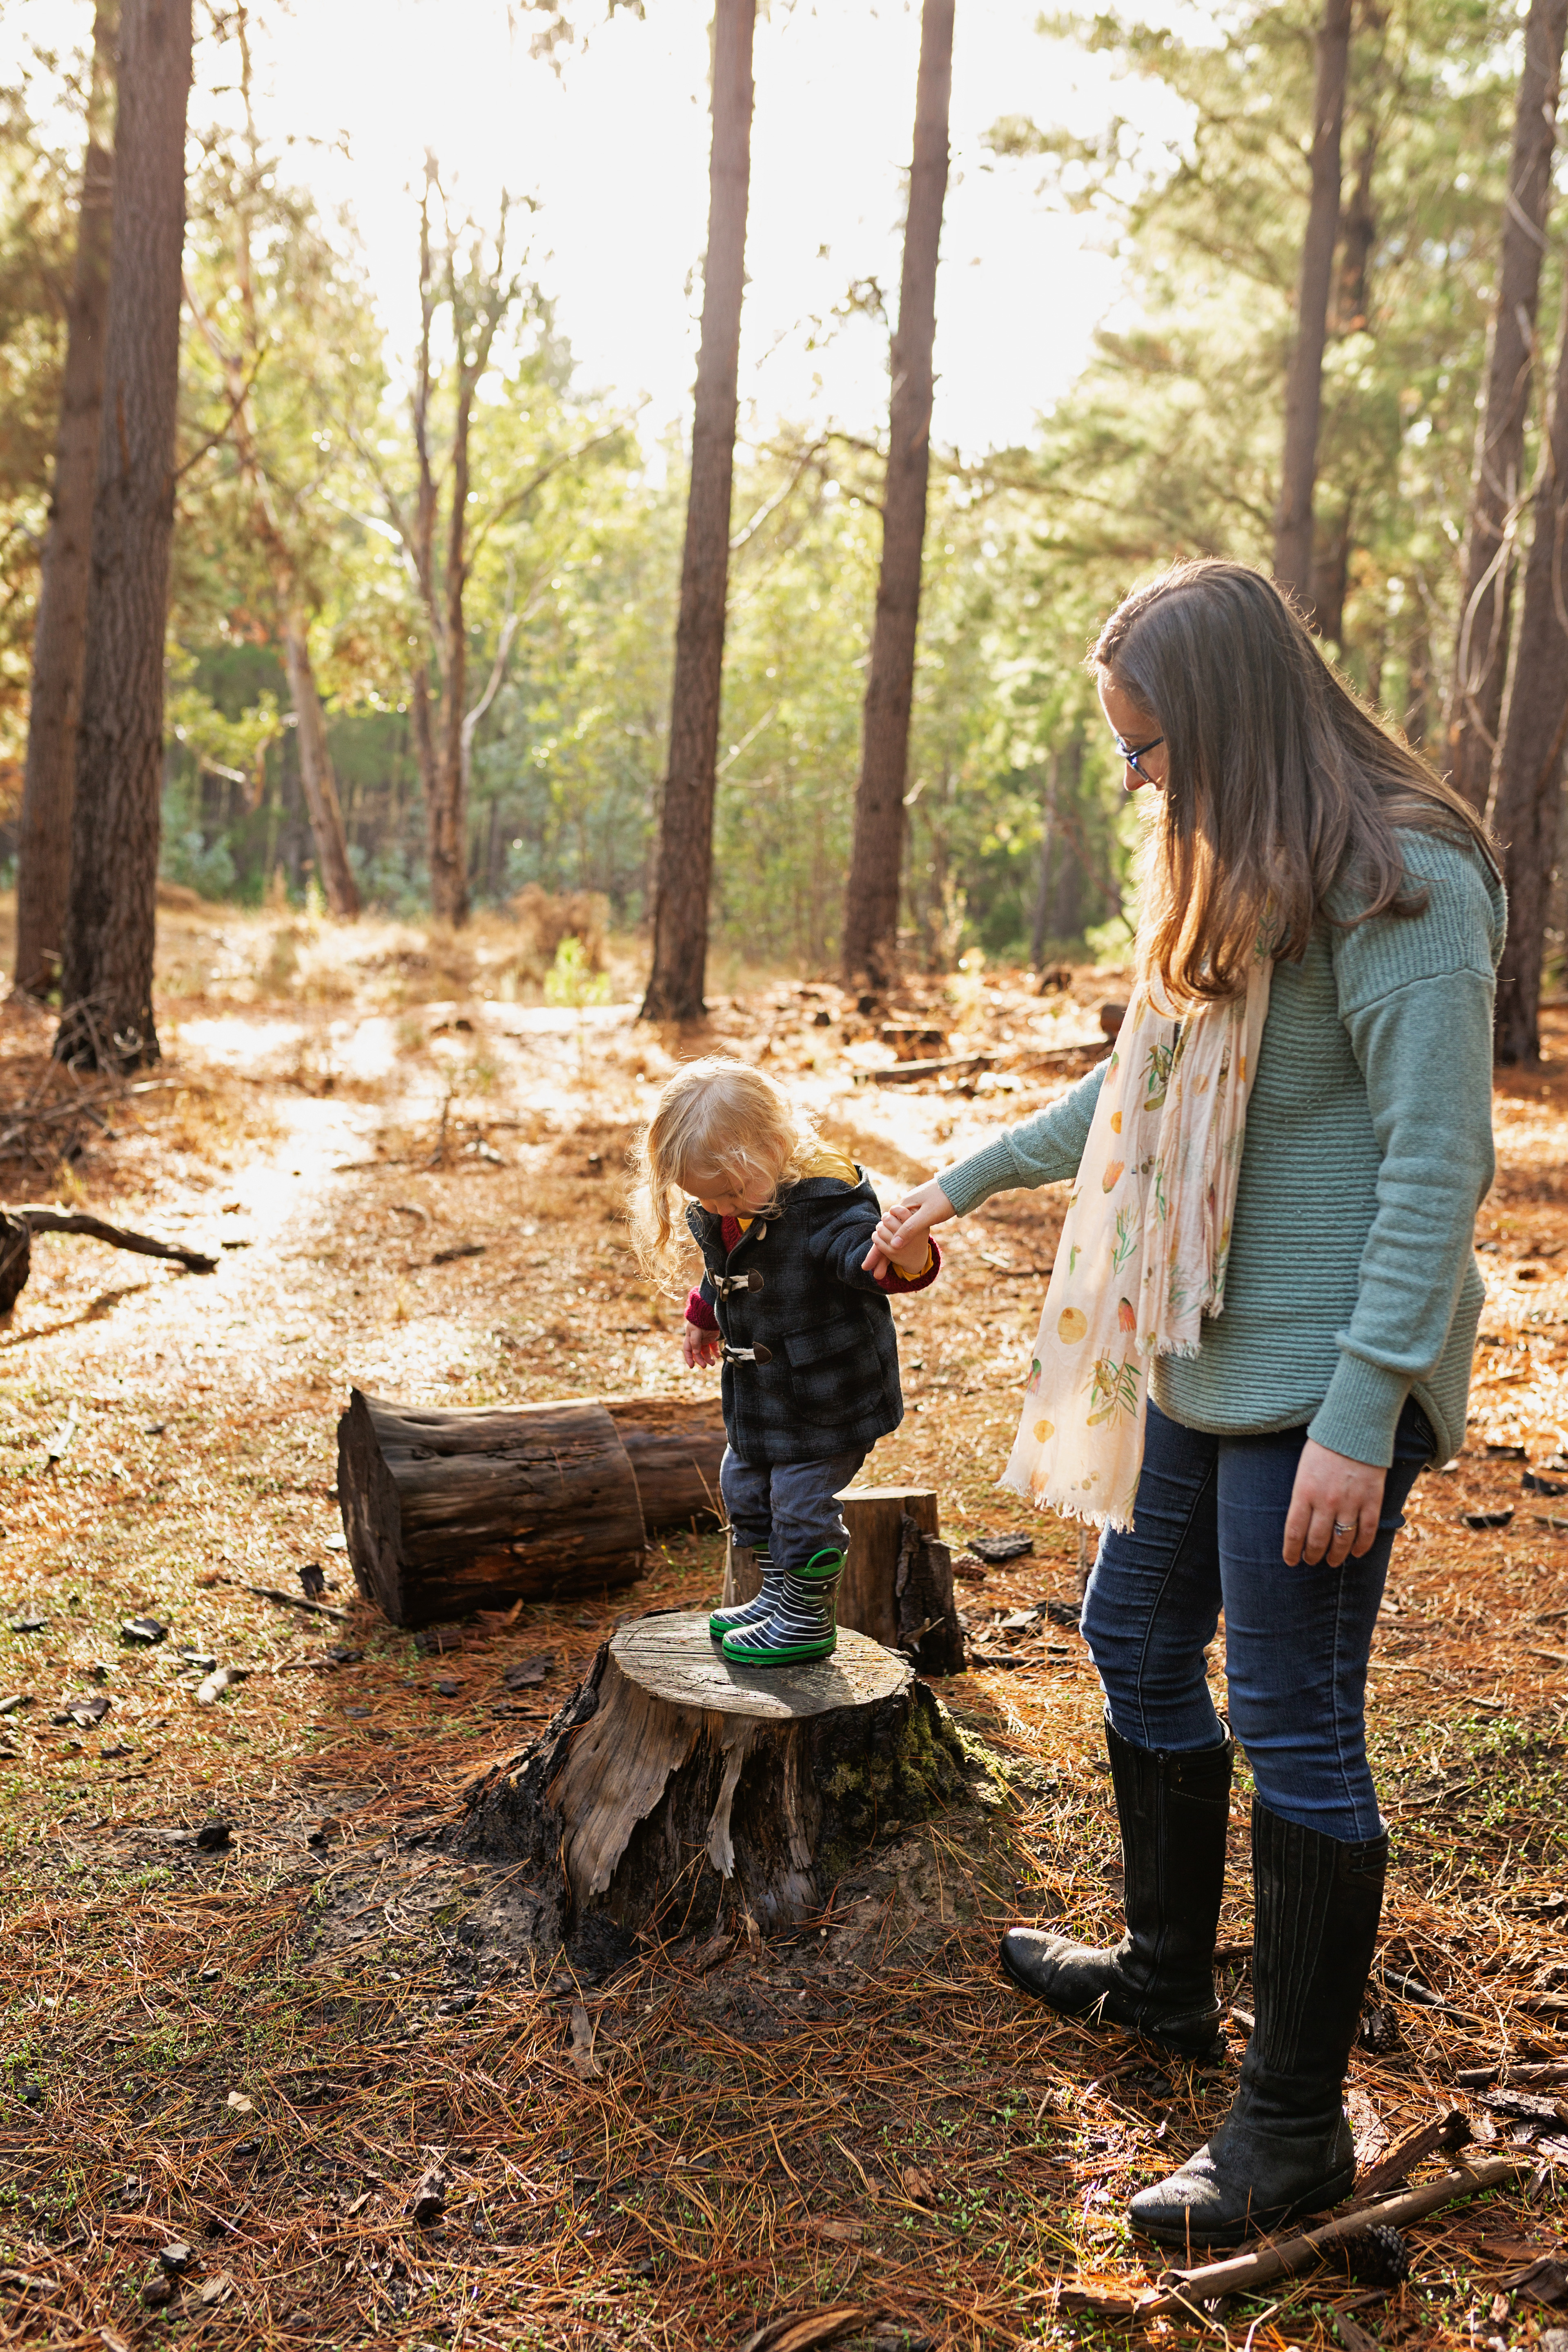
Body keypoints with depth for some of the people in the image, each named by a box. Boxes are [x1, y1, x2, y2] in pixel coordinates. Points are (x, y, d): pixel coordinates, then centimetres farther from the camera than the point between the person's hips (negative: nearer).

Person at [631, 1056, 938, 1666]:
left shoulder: (826, 1205, -28)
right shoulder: (717, 1216, -4)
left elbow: (869, 1259, -41)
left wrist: (907, 1252, -63)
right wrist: (703, 1321, 30)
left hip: (824, 1395, -8)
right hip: (759, 1394, 8)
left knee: (801, 1503, -1)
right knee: (745, 1487, 21)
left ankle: (809, 1622, 21)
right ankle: (779, 1597, 41)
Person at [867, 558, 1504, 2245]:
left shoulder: (1400, 887, -17)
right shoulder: (1236, 882, 13)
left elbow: (1439, 1167, -21)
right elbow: (1140, 1088, 24)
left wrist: (1360, 1414, -24)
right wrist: (965, 1180, 28)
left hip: (1322, 1381, -10)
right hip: (1199, 1354, 10)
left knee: (1293, 1730, -1)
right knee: (1137, 1639, 19)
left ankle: (1293, 2131, 16)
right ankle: (1166, 1972, 40)